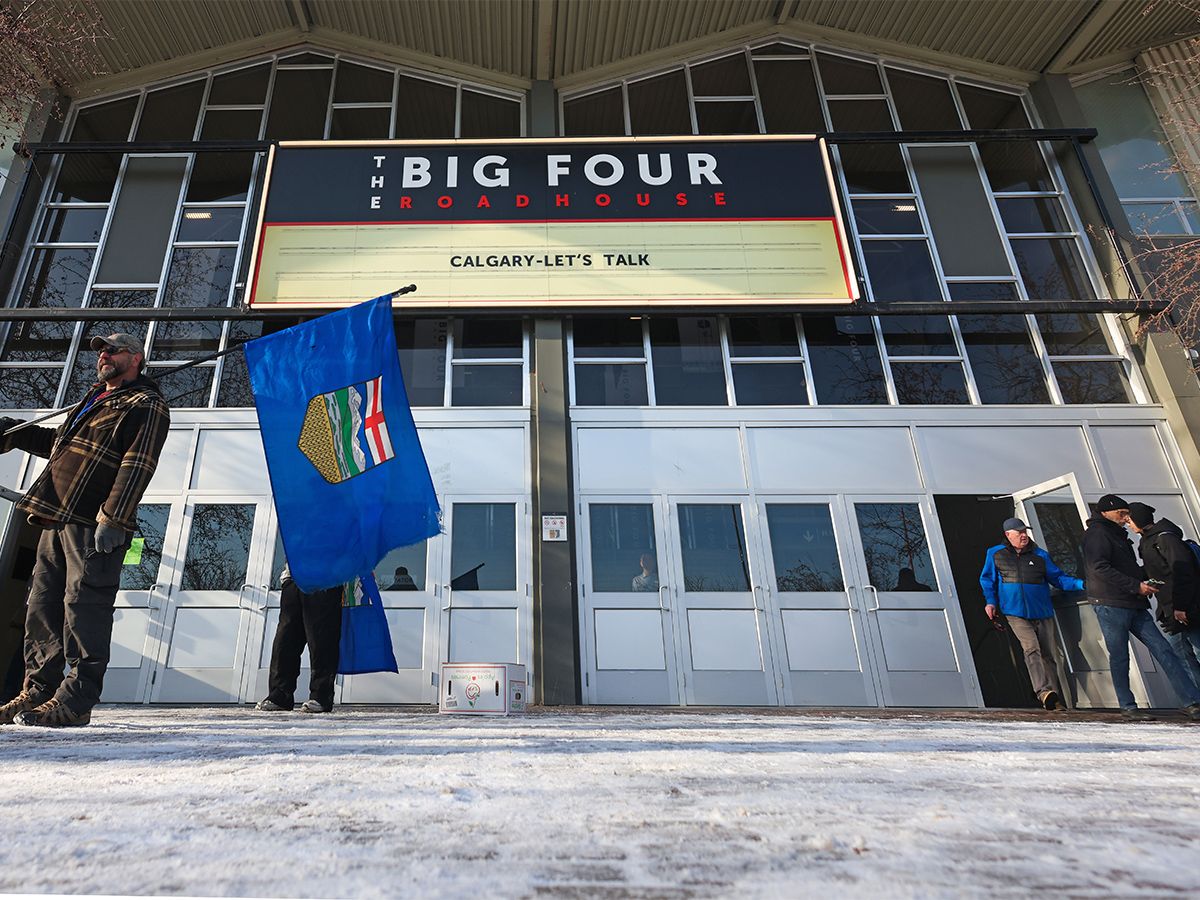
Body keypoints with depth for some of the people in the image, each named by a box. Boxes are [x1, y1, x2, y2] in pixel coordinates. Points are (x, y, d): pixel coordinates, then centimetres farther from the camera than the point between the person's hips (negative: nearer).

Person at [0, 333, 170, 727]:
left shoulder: (145, 406, -4)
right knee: (42, 606, 11)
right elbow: (60, 445, 41)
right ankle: (38, 690, 21)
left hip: (93, 524, -9)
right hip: (56, 519, 9)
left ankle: (75, 701, -3)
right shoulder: (94, 399, 25)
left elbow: (135, 468, -16)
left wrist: (112, 518, -23)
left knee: (83, 607, -8)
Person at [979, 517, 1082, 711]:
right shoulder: (995, 554, 6)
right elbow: (987, 579, 12)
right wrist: (990, 601, 1)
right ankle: (1044, 691, -30)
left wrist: (1081, 584, -4)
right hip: (1016, 613, -3)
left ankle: (1055, 700, 13)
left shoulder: (1040, 555, 11)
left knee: (1048, 655, 5)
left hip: (1042, 612, 3)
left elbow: (1058, 578, 11)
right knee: (1031, 649, -21)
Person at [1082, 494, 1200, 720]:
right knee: (1119, 657, -1)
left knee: (1163, 650, 3)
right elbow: (1099, 568, -19)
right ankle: (1128, 706, 8)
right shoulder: (1097, 533, -8)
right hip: (1110, 605, -9)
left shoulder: (1116, 535, 23)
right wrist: (1136, 585, -17)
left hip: (1133, 606, 9)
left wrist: (1144, 580, 9)